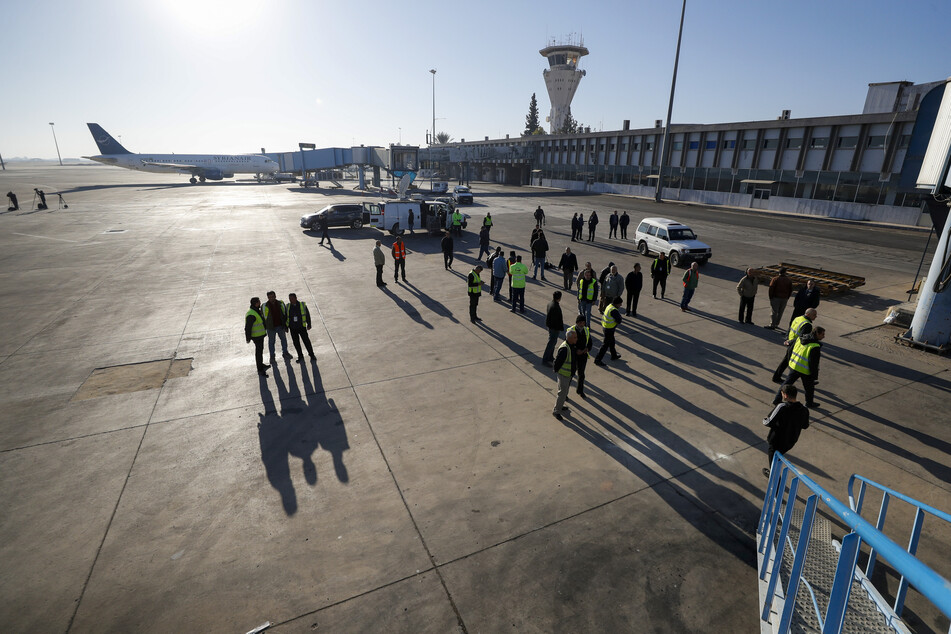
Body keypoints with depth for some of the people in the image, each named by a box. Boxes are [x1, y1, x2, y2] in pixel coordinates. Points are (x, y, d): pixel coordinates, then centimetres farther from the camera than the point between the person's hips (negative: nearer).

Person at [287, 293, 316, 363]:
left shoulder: (302, 305, -4)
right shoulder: (288, 306, 2)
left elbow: (307, 315, 3)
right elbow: (286, 316, 11)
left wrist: (309, 324, 4)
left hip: (302, 327, -2)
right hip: (293, 329, 2)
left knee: (306, 341, 1)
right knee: (296, 343, 8)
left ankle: (311, 355, 17)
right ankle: (300, 357, 21)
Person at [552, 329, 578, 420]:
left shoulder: (570, 346, 1)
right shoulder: (564, 349, -30)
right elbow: (558, 361, -26)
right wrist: (556, 371, -15)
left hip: (569, 374, 10)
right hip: (563, 374, -10)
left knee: (565, 390, 23)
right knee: (562, 393, -3)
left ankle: (560, 406, 41)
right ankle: (556, 411, 9)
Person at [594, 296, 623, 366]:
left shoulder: (609, 306, 3)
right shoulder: (614, 310, -27)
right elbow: (619, 321, -23)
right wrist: (619, 313, -7)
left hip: (605, 327, 10)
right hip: (609, 330, -10)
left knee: (612, 342, 27)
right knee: (605, 345, -1)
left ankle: (614, 355, 46)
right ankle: (597, 360, 5)